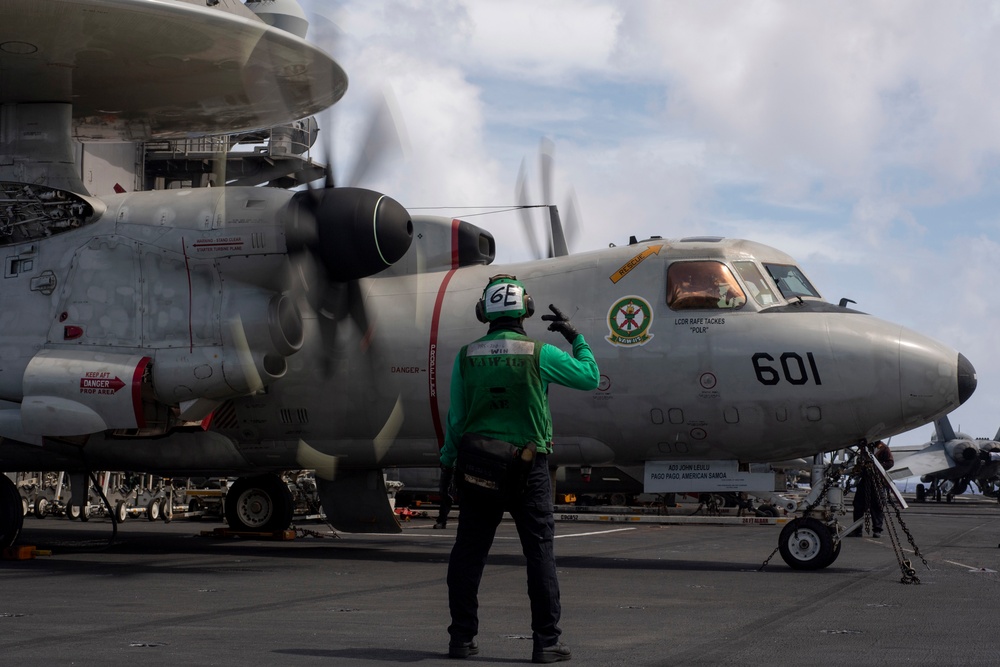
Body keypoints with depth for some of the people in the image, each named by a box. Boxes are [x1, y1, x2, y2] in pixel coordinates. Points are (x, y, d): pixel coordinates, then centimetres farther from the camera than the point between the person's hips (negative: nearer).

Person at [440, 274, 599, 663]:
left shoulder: (467, 357, 0)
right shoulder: (539, 354, -7)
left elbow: (456, 418, 3)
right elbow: (590, 378, 4)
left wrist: (448, 460, 14)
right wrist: (576, 338, 16)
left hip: (476, 467, 2)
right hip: (527, 469, -2)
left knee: (468, 553, 10)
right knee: (540, 554, 3)